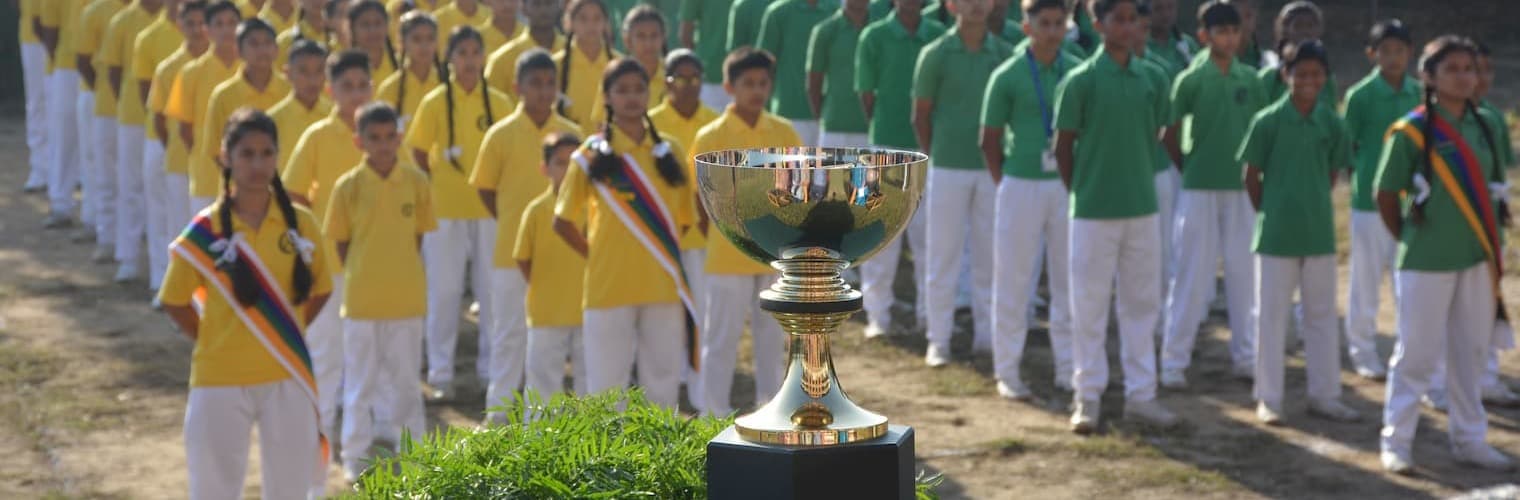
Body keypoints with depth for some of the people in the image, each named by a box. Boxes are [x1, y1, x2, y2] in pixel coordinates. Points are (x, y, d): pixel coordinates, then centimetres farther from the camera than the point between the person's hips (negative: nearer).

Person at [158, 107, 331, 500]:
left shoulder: (300, 223, -1)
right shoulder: (206, 230, -8)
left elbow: (319, 291, 12)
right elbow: (175, 301, 3)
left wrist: (286, 335, 4)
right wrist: (213, 342, -1)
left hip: (287, 379, 2)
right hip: (220, 380, -2)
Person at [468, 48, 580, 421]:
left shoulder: (571, 133, 1)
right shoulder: (501, 135, -5)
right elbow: (485, 188, 3)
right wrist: (514, 223, 2)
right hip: (512, 250, -2)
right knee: (510, 332, 4)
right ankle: (498, 411, 12)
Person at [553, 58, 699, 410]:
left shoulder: (668, 154, 7)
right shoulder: (592, 155, -1)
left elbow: (683, 219, 16)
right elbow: (563, 221, 3)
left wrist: (655, 253, 6)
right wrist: (596, 255, -2)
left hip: (662, 285, 3)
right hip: (608, 285, -3)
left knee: (664, 378, 8)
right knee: (607, 381, 1)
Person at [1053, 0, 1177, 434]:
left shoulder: (1150, 81, 6)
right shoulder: (1081, 81, -8)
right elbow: (1063, 147, -4)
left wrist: (1136, 181, 7)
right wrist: (1080, 192, -1)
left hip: (1142, 209, 5)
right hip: (1094, 212, -5)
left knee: (1142, 304, 9)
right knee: (1089, 305, 2)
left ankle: (1140, 393, 18)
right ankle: (1087, 396, 10)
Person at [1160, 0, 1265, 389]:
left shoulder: (1249, 79, 5)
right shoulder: (1190, 80, -7)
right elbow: (1170, 133, -3)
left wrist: (1254, 170, 7)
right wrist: (1188, 167, -1)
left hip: (1241, 189, 4)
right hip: (1200, 189, -4)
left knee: (1244, 274, 9)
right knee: (1192, 275, -3)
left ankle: (1245, 355, 19)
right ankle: (1174, 360, 2)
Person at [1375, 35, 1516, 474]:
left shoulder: (1483, 128, 6)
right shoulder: (1411, 132, -10)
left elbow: (1491, 187, 14)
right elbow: (1386, 195, -4)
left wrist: (1493, 242, 7)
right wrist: (1410, 239, 1)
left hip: (1477, 258, 5)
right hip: (1426, 263, -5)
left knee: (1471, 351, 12)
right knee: (1417, 352, 0)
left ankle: (1470, 440, 22)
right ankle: (1396, 441, 11)